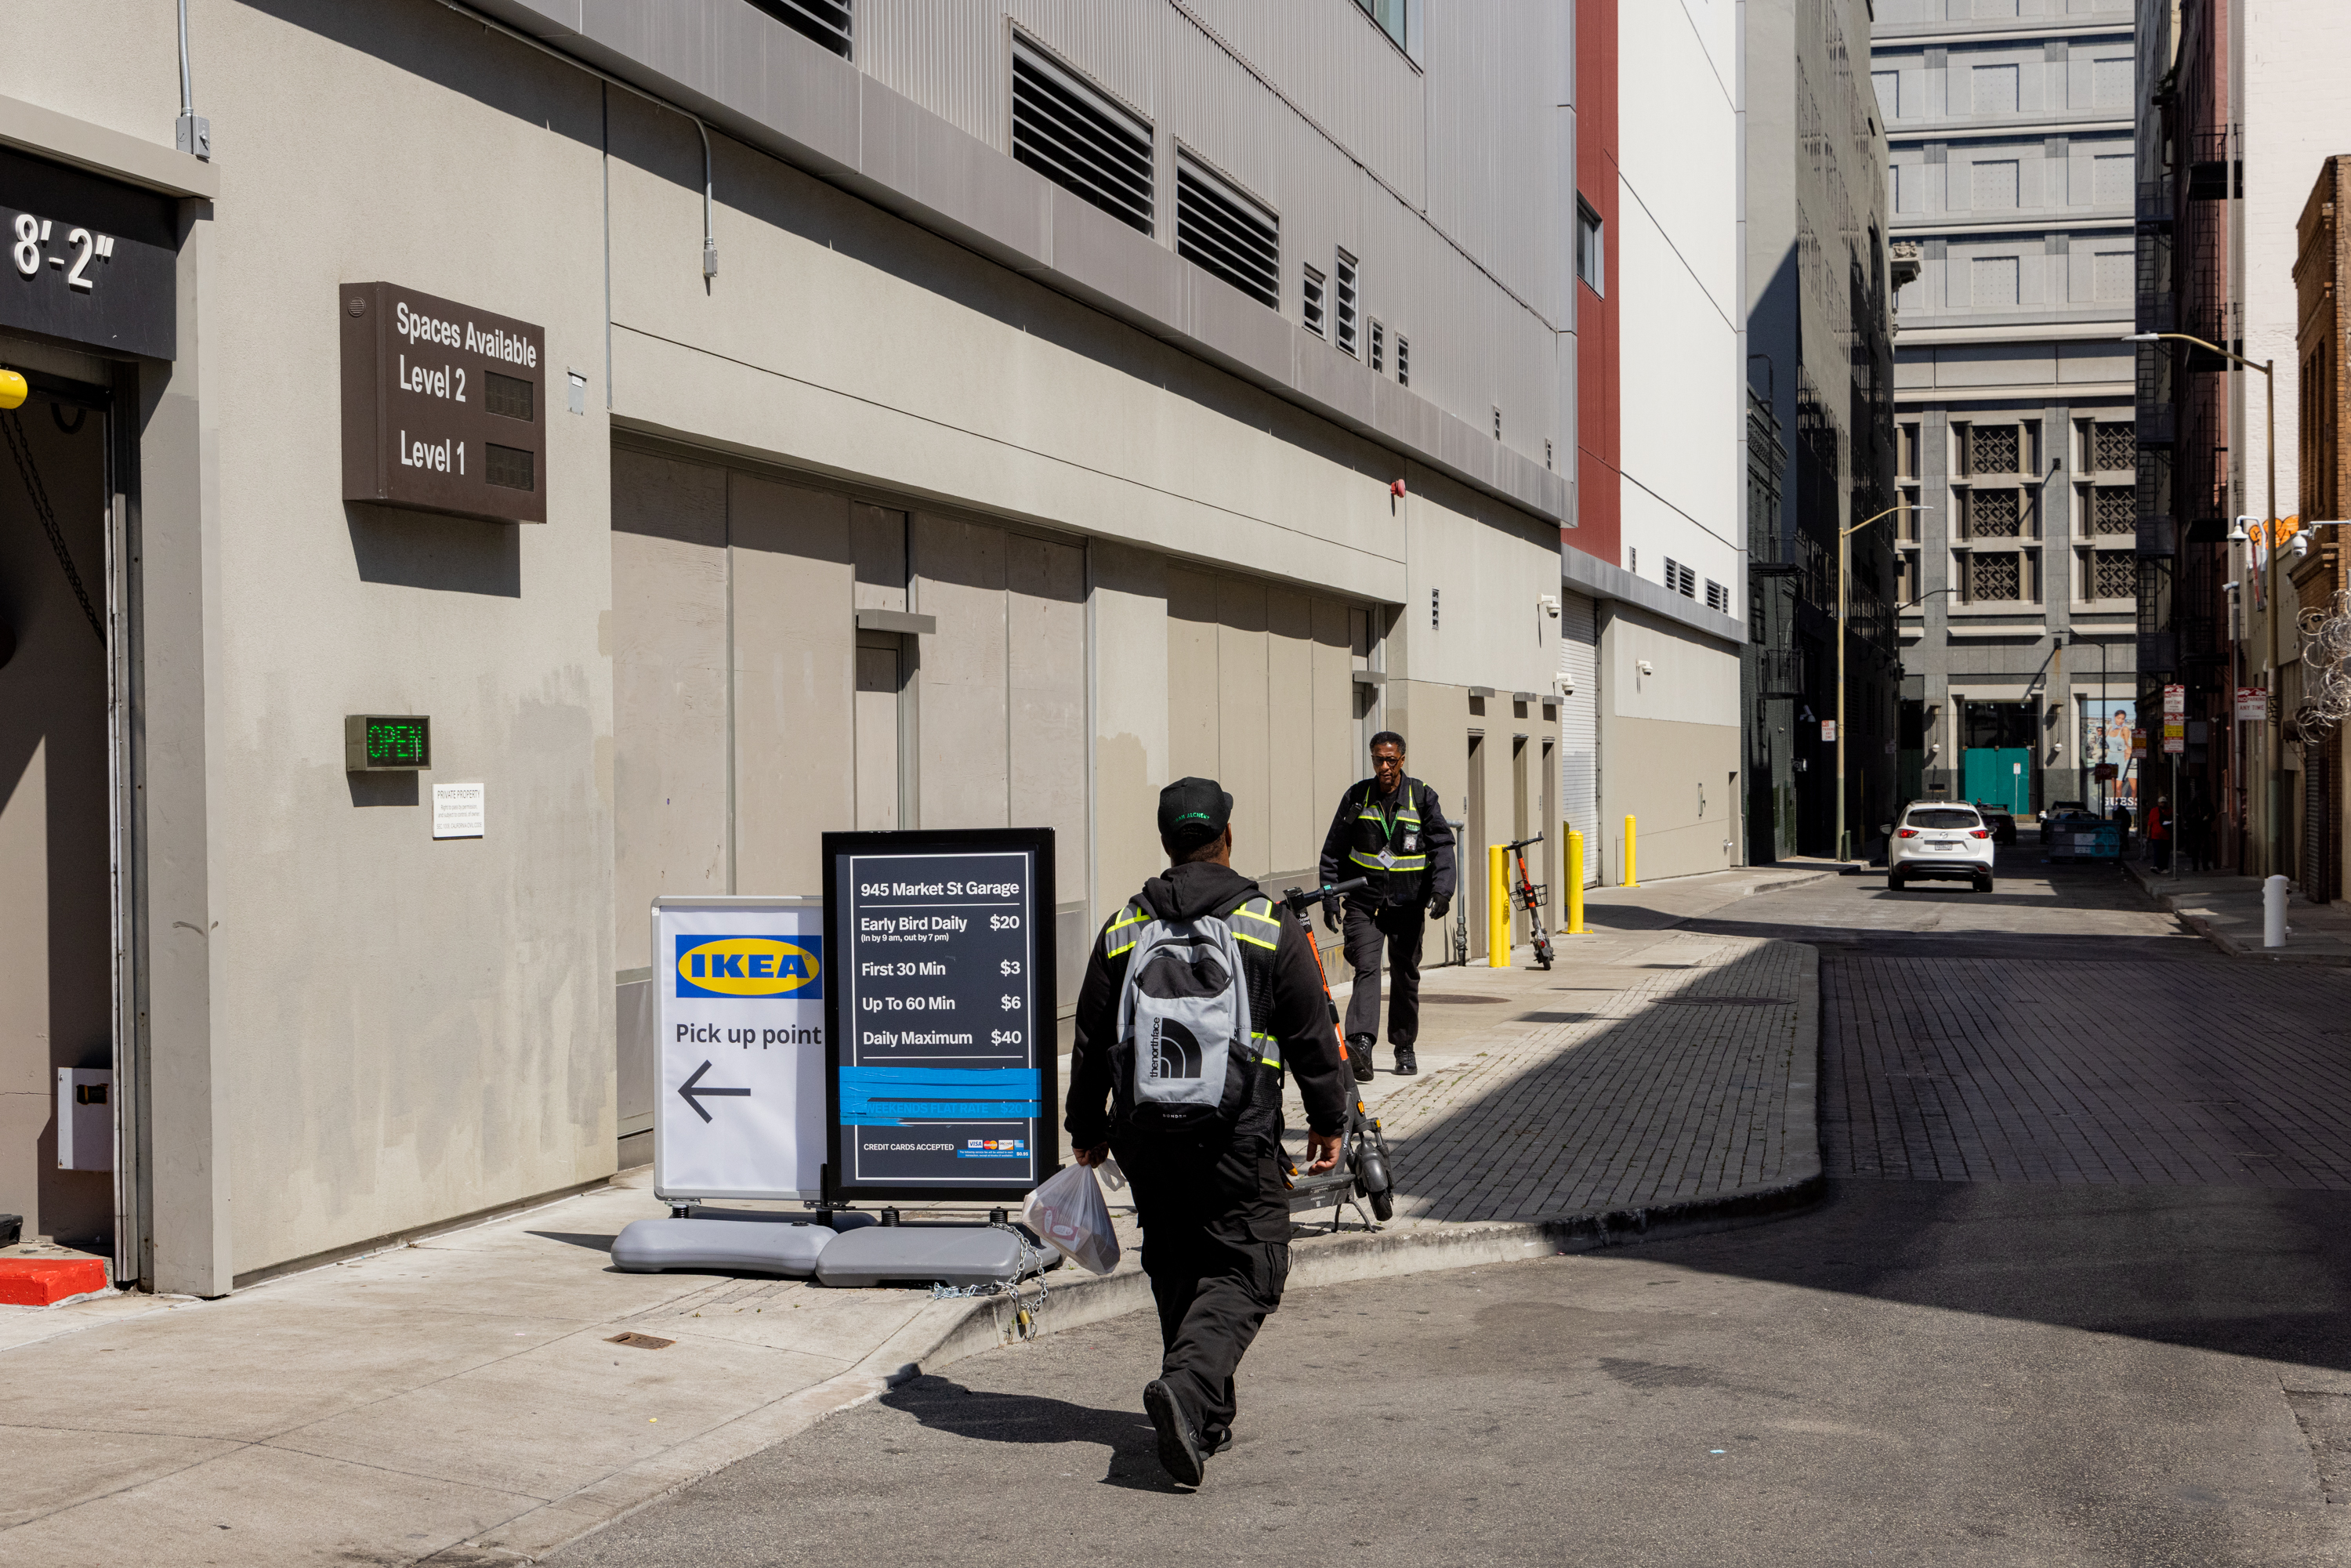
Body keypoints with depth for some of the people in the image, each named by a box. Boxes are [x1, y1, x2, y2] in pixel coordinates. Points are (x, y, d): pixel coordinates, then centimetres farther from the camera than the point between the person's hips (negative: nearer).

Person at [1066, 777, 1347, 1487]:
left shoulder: (1123, 930, 5)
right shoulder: (1273, 928, -3)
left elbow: (1091, 1041, 11)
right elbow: (1312, 1036, 0)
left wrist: (1085, 1129, 21)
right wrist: (1327, 1121, 11)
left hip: (1146, 1138, 3)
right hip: (1239, 1138, -3)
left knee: (1176, 1272, 17)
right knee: (1244, 1274, 1)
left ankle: (1206, 1420, 22)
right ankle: (1186, 1388, -22)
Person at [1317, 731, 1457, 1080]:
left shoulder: (1423, 797, 0)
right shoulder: (1356, 797, 4)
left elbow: (1442, 845, -3)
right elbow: (1333, 850, 9)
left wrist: (1442, 889, -16)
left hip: (1407, 902, 1)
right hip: (1364, 899, 0)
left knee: (1405, 975, 9)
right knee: (1366, 967, -16)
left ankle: (1405, 1047, 24)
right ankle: (1361, 1044, -30)